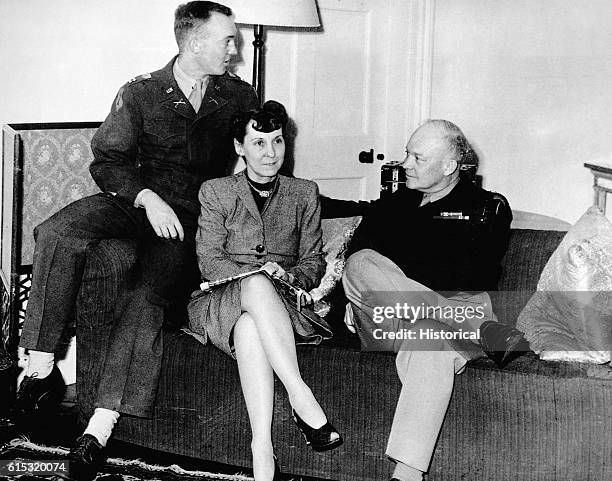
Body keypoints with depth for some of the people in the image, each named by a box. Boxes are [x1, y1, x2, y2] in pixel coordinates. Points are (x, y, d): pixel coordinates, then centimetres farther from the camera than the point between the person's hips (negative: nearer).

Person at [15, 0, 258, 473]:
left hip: (193, 216, -1)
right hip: (136, 200, 1)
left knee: (147, 298, -27)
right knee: (58, 232, -28)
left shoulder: (240, 96, 10)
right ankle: (41, 367, -24)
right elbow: (107, 160, 0)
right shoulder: (141, 93, 4)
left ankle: (103, 423, -28)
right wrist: (147, 197, -17)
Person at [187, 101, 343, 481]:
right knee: (256, 286, -40)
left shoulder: (303, 193, 17)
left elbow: (314, 261, 13)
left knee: (249, 327, -39)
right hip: (221, 302, -1)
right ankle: (303, 399, -47)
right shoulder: (216, 192, 11)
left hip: (283, 299, 1)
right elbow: (210, 261, 1)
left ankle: (262, 450, -49)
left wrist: (290, 276, -11)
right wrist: (255, 277, -18)